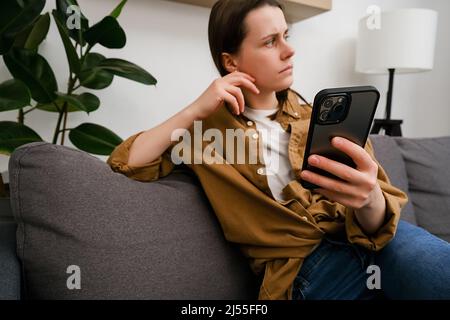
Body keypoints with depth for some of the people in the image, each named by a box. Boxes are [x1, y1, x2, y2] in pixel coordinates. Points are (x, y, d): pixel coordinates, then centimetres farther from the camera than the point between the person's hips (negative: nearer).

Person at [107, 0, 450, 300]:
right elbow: (125, 163, 1)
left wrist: (369, 199, -24)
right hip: (303, 264, -4)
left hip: (370, 238, 4)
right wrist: (196, 110, -6)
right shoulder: (207, 126, 9)